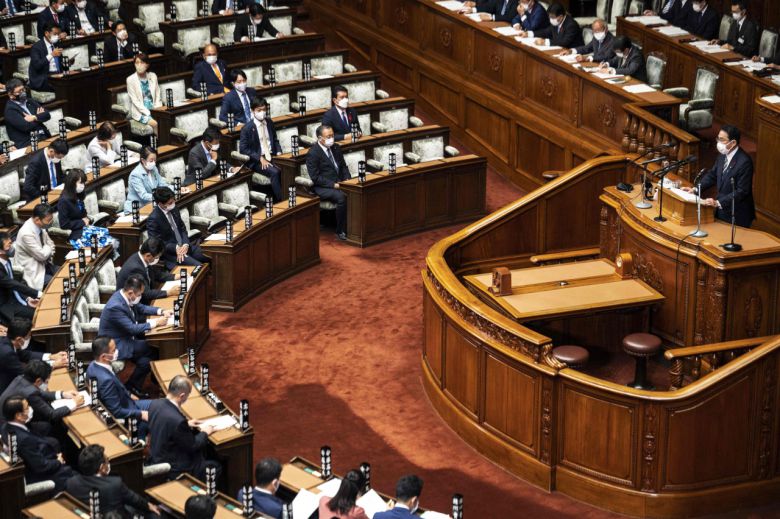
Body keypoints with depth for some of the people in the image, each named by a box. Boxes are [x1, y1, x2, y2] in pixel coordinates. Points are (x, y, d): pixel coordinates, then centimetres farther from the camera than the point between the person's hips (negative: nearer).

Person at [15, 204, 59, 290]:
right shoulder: (27, 234, -29)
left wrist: (49, 253, -7)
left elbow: (49, 243, 14)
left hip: (45, 264, 8)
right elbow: (42, 255, -23)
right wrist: (50, 247, -4)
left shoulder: (40, 225, -3)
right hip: (34, 273, -8)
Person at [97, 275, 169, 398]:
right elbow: (132, 328, -28)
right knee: (153, 349, -12)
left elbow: (141, 308, 13)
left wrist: (161, 312, 1)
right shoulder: (115, 306, -30)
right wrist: (156, 323, -22)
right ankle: (132, 385, 4)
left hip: (124, 336, 9)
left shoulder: (123, 295, -3)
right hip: (115, 345, -9)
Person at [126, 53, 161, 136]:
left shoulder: (153, 76, 7)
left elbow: (158, 96, 10)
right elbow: (135, 101, -9)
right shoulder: (131, 79, -5)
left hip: (153, 110, 4)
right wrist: (148, 113, -17)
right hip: (140, 113, -4)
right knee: (155, 123, -30)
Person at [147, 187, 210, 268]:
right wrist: (176, 248, -23)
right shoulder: (153, 219, -18)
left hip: (184, 246, 8)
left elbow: (183, 229, 11)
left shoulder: (174, 209, 4)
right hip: (169, 252, -7)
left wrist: (186, 245, -8)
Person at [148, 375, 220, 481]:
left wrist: (186, 424, 12)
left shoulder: (156, 403, -11)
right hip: (173, 469, -8)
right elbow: (192, 446, -19)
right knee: (216, 467, 8)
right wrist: (204, 433, -2)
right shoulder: (177, 420, -35)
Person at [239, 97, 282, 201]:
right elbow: (243, 149, -10)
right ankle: (281, 200, -24)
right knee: (275, 172, -31)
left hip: (272, 157, 5)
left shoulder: (269, 122, 9)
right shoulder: (247, 128, -8)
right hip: (257, 161, -5)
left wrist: (279, 152, 1)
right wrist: (260, 158, -17)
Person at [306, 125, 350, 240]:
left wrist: (347, 180, -1)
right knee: (341, 197, -34)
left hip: (340, 183, 6)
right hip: (323, 187, -6)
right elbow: (315, 177, -13)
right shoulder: (312, 153, -10)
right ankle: (341, 231, -21)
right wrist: (333, 185, -20)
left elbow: (343, 166, 19)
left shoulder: (336, 148, 11)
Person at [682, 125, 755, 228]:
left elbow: (742, 191, -24)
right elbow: (712, 174, 14)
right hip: (721, 211, 7)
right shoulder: (723, 155, 1)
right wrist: (696, 188, 2)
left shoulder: (744, 162, -24)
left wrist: (718, 203, -28)